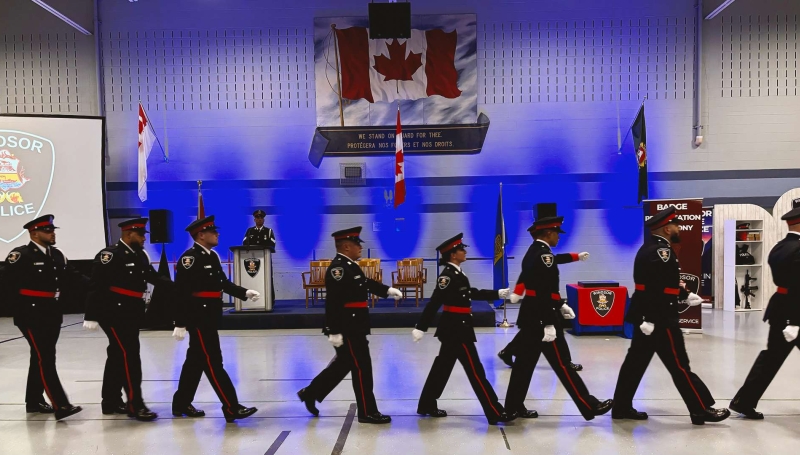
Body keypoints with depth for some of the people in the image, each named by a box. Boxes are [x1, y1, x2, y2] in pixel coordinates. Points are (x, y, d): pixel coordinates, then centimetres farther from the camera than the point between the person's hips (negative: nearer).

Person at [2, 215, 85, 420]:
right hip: (31, 315, -7)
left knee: (42, 358, 16)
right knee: (45, 359, -9)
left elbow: (71, 275, 10)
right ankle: (60, 405, -12)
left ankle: (34, 401, 29)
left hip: (52, 314, 8)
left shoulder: (57, 255, 9)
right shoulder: (20, 255, -11)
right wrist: (20, 312, -13)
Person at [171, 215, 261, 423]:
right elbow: (181, 293, -20)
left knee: (196, 360, 16)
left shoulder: (212, 256, 12)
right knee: (213, 362, -6)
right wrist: (180, 324, -21)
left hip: (210, 317, 10)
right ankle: (231, 408, -4)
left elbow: (224, 283, 15)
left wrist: (245, 293, 3)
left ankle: (181, 404, 28)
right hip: (198, 317, -10)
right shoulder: (189, 258, -16)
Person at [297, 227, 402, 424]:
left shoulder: (351, 266, 13)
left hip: (354, 327, 11)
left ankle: (310, 393, 31)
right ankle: (367, 412, 8)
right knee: (362, 367, -3)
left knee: (343, 364, 19)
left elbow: (368, 283, 27)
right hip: (347, 328, -11)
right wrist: (334, 331, -26)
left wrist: (388, 290, 14)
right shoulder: (338, 268, -20)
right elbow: (333, 302, -25)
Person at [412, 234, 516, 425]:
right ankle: (495, 413, 0)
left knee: (442, 366, 16)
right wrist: (421, 328, -23)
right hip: (456, 327, -10)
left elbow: (472, 293, 20)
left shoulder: (456, 273, 11)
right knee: (475, 370, -5)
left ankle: (427, 405, 25)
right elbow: (434, 303, -22)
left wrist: (497, 294, 21)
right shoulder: (447, 275, -19)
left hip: (456, 327, 10)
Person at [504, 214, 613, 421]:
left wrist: (560, 305, 24)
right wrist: (549, 324, -24)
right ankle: (590, 406, 4)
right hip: (540, 318, -10)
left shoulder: (533, 252, 14)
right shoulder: (544, 254, -17)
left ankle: (514, 406, 16)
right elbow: (544, 292, -23)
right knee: (561, 364, -4)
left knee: (525, 361, 12)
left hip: (529, 316, 10)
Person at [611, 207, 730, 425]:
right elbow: (655, 288, -25)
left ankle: (622, 407, 17)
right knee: (679, 365, -1)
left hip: (647, 316, 11)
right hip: (658, 318, -11)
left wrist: (686, 295, 30)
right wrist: (650, 319, -28)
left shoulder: (651, 248, 16)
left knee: (636, 362, 12)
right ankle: (701, 409, 9)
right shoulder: (660, 251, -17)